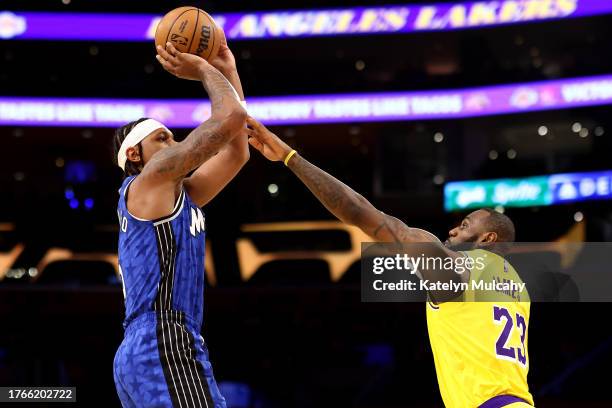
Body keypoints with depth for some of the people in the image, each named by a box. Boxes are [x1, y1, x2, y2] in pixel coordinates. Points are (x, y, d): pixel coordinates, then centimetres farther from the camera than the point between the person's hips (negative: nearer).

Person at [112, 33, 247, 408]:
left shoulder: (178, 193, 25)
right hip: (163, 348, -10)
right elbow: (231, 118, -6)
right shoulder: (149, 180, 0)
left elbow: (237, 151, 27)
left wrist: (229, 73, 26)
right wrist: (204, 69, 10)